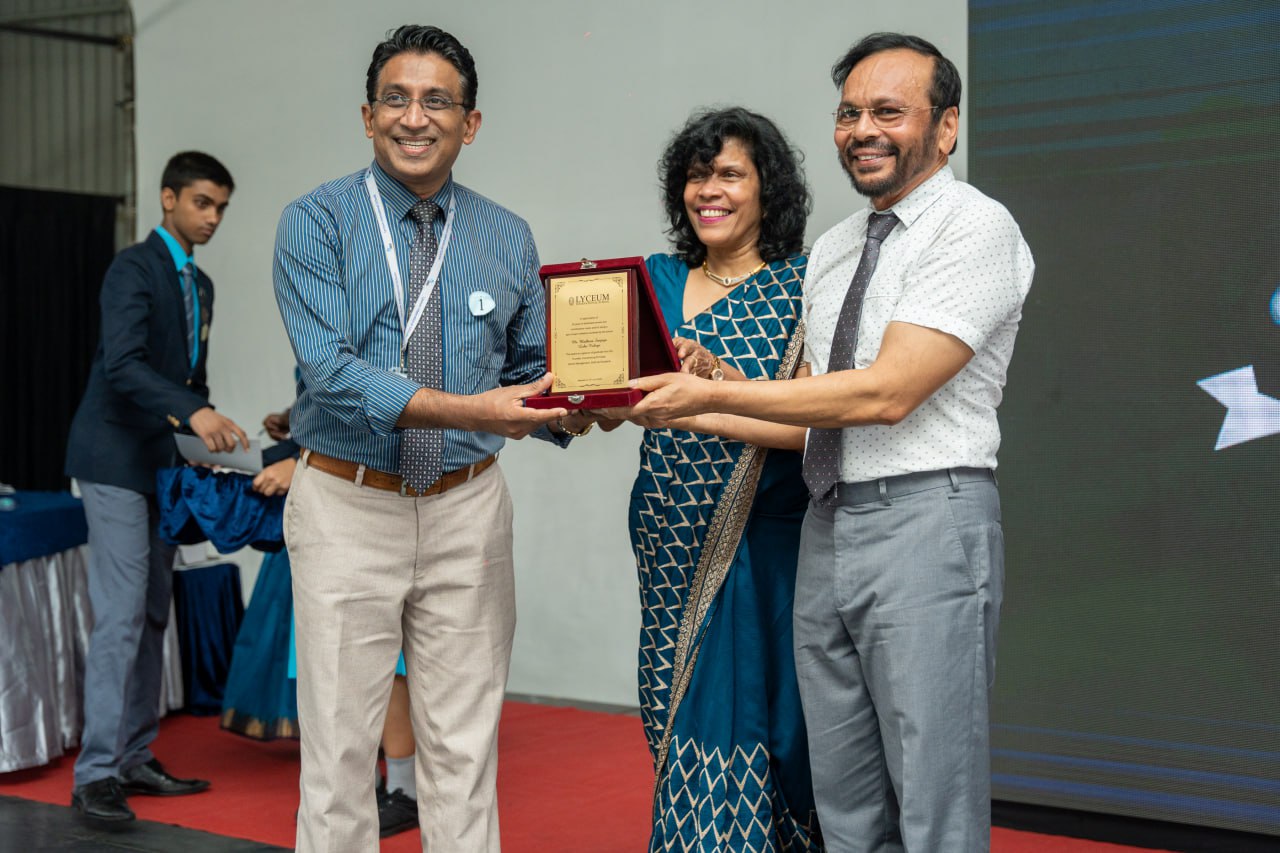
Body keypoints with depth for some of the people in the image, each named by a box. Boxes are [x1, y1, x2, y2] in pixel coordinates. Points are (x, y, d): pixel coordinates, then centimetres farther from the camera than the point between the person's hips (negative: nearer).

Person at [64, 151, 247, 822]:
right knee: (121, 616, -13)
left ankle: (134, 759, 16)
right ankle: (95, 774, -10)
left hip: (161, 464, 9)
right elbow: (121, 365, -25)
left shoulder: (200, 285, 16)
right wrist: (194, 413, -37)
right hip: (116, 459, -9)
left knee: (152, 616, 10)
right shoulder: (133, 269, -11)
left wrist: (211, 435, 7)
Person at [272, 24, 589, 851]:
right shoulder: (318, 222, -5)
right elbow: (331, 371, -17)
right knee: (341, 743, 4)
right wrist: (466, 410, -30)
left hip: (467, 506, 3)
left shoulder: (508, 238, 7)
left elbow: (530, 374, 9)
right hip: (348, 503, -3)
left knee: (464, 746, 10)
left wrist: (568, 410, -15)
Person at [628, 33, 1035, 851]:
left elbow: (883, 394, -17)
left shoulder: (977, 229, -8)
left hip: (924, 520, -8)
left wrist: (712, 395, -13)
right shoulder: (832, 249, 17)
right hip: (828, 528, 8)